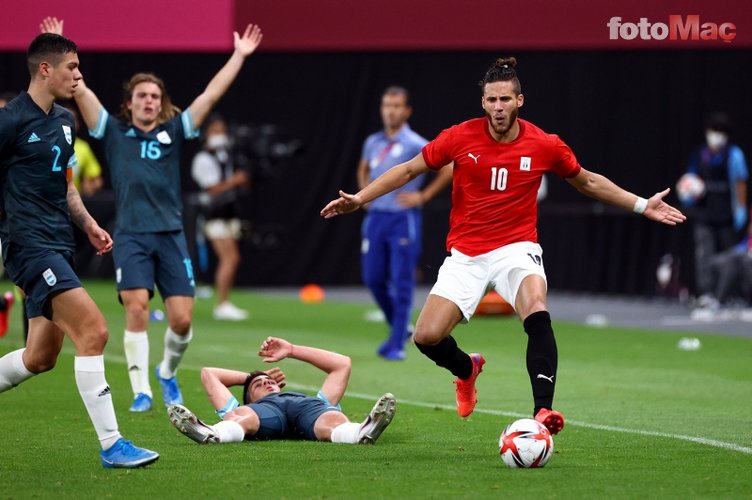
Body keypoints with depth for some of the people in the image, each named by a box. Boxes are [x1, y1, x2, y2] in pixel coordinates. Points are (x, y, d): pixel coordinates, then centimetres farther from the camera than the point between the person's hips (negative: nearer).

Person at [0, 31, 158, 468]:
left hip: (58, 247, 9)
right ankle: (111, 445, -16)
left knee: (40, 357, 10)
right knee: (94, 330, -18)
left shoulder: (64, 121, 15)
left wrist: (88, 224, 14)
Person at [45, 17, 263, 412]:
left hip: (171, 235, 2)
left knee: (182, 318, -4)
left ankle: (168, 372, 25)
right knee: (136, 310, -15)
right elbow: (80, 91, 4)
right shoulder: (114, 132, 9)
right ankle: (140, 391, -7)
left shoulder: (174, 132, 12)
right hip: (130, 235, -2)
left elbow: (211, 95, 10)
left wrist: (239, 55, 9)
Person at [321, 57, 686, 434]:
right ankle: (467, 368, 28)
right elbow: (409, 170, 6)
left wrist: (642, 206, 13)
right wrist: (359, 199, -1)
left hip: (516, 248, -1)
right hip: (465, 254, 1)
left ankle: (543, 410, -36)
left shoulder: (544, 145, -4)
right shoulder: (460, 138, -6)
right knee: (427, 337, -9)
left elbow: (587, 182, 14)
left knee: (537, 315, -32)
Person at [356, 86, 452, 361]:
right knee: (373, 278, 6)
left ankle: (397, 345, -2)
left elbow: (449, 169, -9)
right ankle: (400, 328, 27)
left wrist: (423, 196, -9)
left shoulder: (415, 145, -9)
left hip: (403, 219, -6)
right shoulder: (372, 143, 9)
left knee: (401, 282, -6)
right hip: (375, 217, 6)